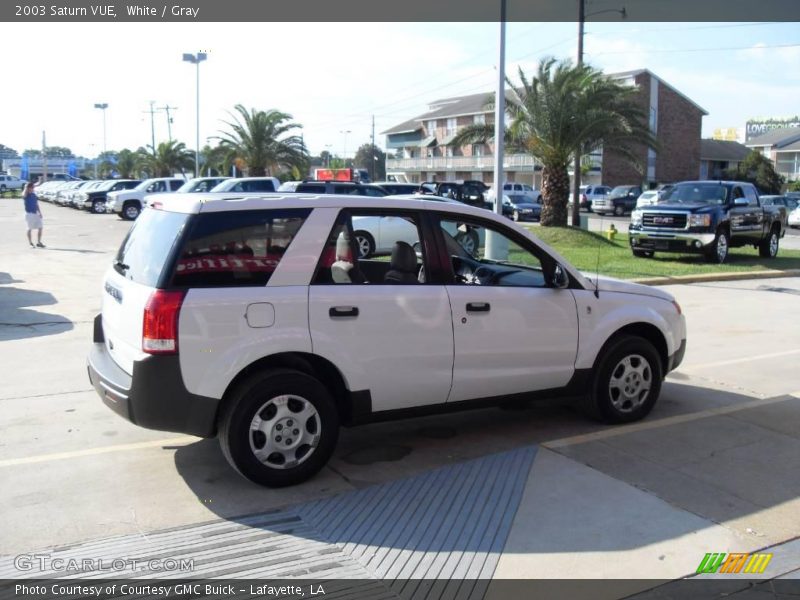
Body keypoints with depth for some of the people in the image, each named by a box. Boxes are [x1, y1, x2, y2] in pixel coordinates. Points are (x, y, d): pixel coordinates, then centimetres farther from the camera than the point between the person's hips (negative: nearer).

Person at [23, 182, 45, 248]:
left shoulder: (34, 195, 13)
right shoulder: (26, 195, -6)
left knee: (40, 228, 4)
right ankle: (30, 243, 10)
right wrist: (26, 188, -22)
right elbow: (24, 195, -32)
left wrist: (39, 212, 13)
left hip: (36, 213, 6)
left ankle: (39, 242, 14)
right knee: (29, 229, 1)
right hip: (29, 213, -6)